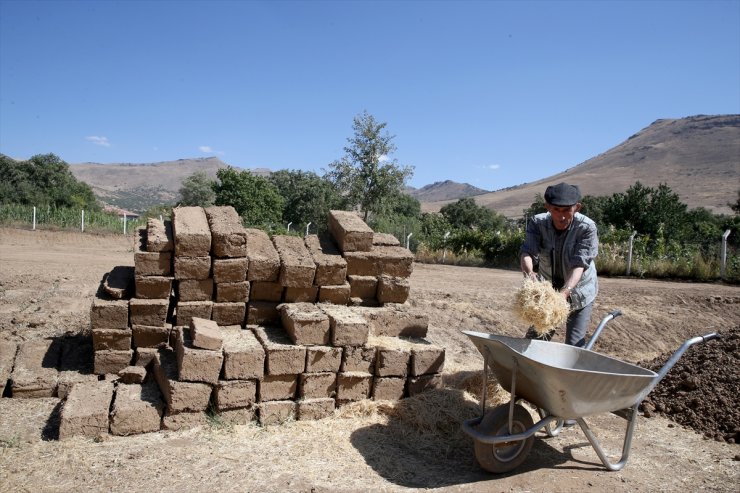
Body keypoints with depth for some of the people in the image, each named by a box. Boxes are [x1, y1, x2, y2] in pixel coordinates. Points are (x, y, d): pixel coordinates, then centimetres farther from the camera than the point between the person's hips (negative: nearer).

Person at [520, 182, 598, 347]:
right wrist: (529, 272, -53)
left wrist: (565, 291, -48)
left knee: (575, 344, -2)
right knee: (534, 338, 10)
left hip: (578, 292, -2)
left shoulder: (587, 227, -24)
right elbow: (527, 251, -31)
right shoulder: (537, 223, -17)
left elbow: (579, 263, -31)